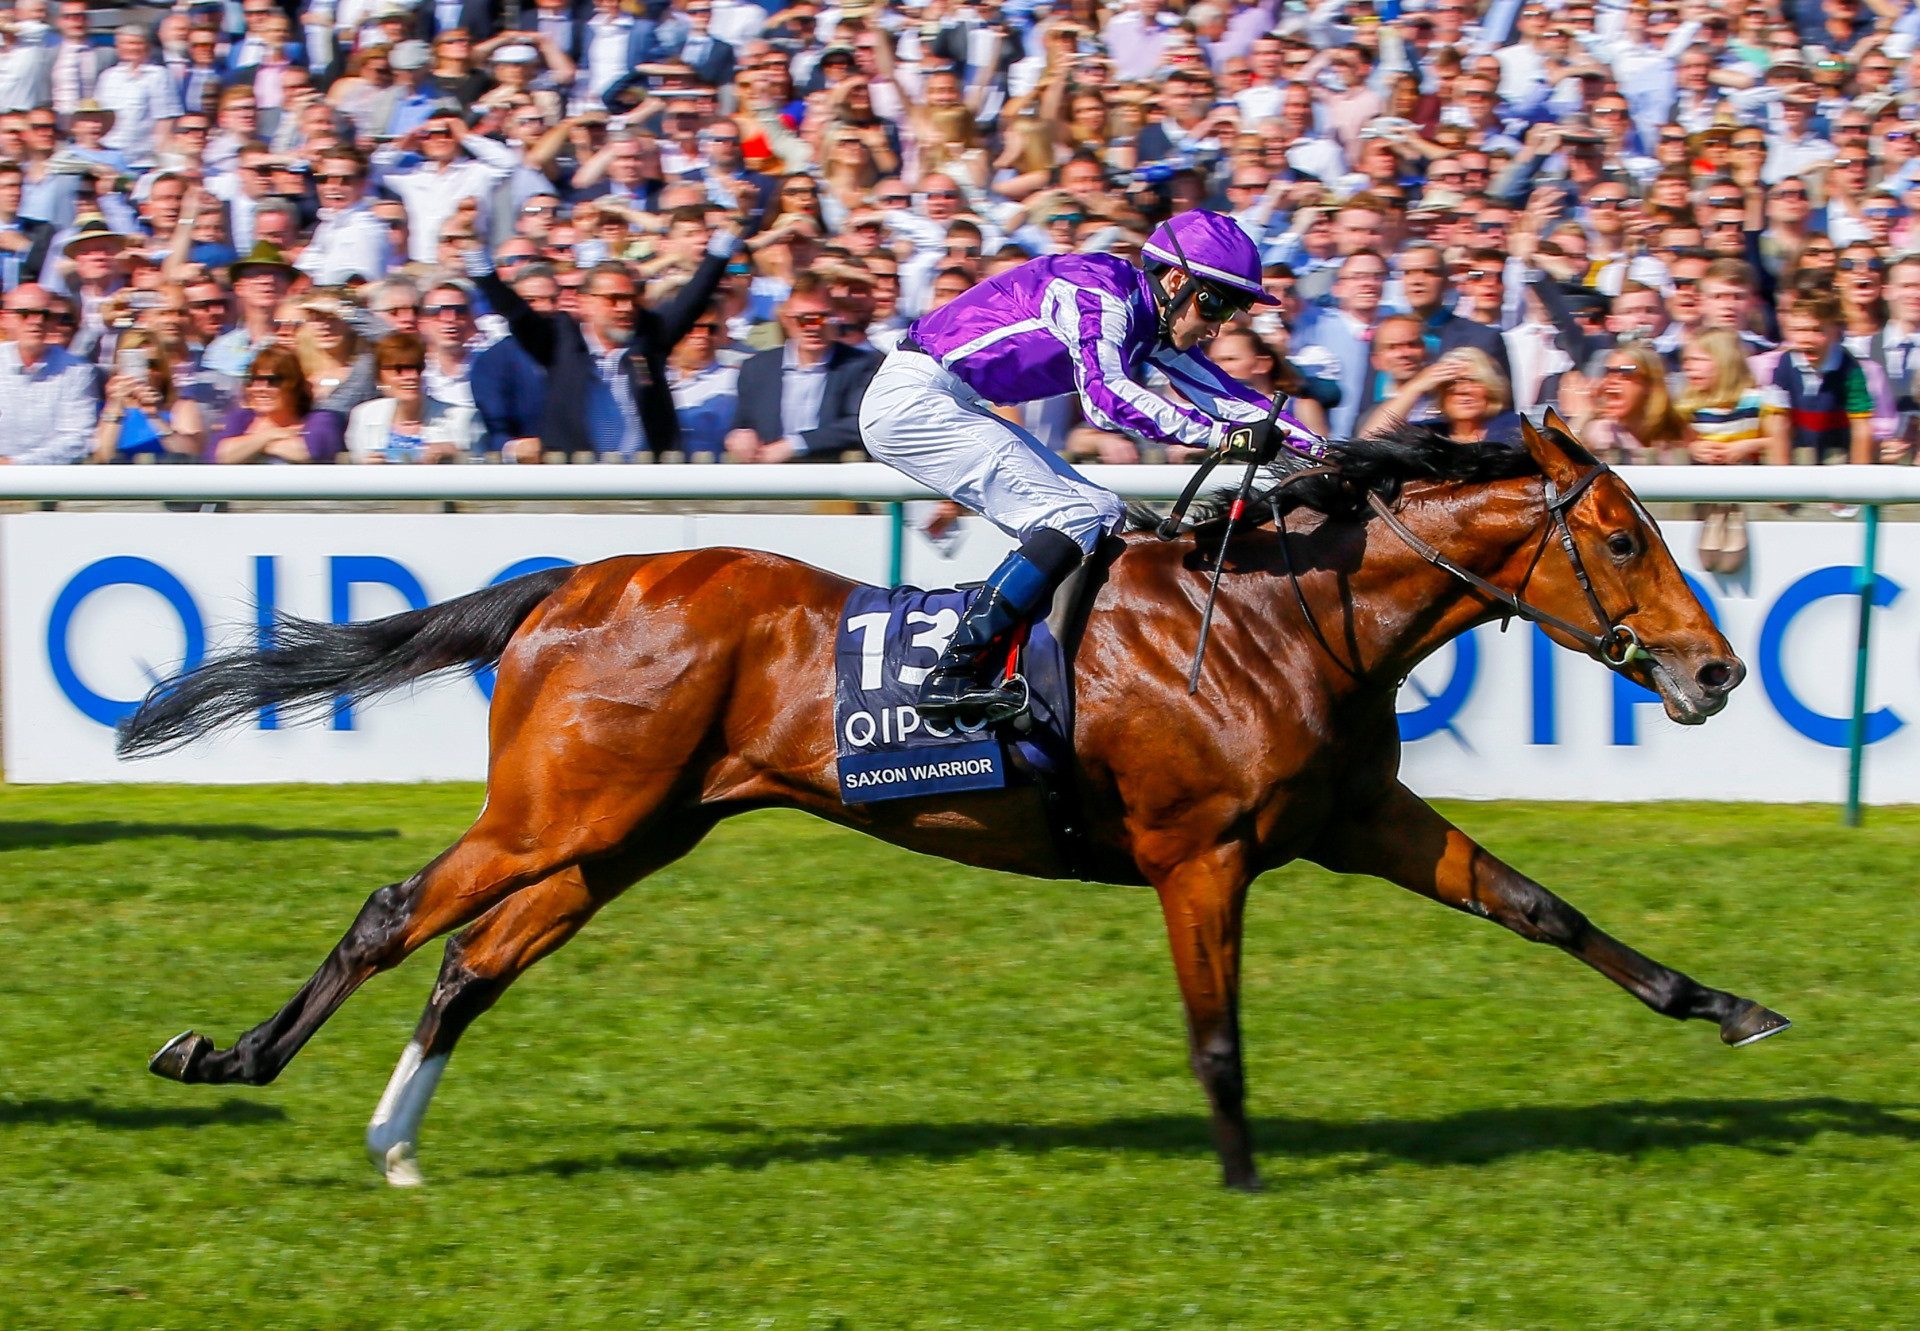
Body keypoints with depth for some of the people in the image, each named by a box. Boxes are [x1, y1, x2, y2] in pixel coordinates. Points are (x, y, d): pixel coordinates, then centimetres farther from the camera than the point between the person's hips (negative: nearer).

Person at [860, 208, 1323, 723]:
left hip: (953, 409, 10)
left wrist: (1315, 448, 5)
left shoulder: (1152, 322, 10)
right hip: (913, 397, -10)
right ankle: (952, 677, -24)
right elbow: (1105, 395, -32)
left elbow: (1221, 392, 14)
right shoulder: (1098, 294, -18)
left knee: (1103, 515, 7)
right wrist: (1219, 435, -36)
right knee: (1075, 518, -18)